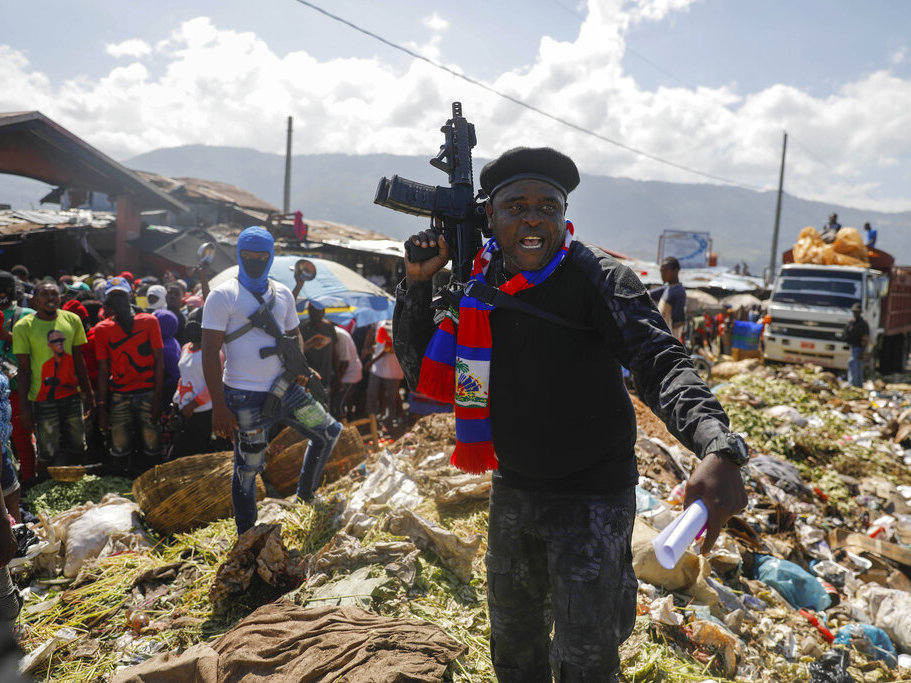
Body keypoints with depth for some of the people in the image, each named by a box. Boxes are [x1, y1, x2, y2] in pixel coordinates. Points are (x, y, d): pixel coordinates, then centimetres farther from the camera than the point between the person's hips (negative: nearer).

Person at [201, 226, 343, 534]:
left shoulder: (283, 294, 11)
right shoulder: (222, 296, -6)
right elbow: (210, 353, -10)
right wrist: (218, 407, -15)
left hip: (284, 389, 6)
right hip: (245, 398, -6)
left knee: (329, 432, 11)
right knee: (247, 468, 2)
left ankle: (306, 493, 31)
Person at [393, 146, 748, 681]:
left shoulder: (598, 277, -18)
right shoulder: (480, 284, -2)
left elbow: (662, 362, -31)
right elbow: (421, 368, 1)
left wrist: (719, 448, -49)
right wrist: (418, 282, -12)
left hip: (593, 496, -5)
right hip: (513, 490, 5)